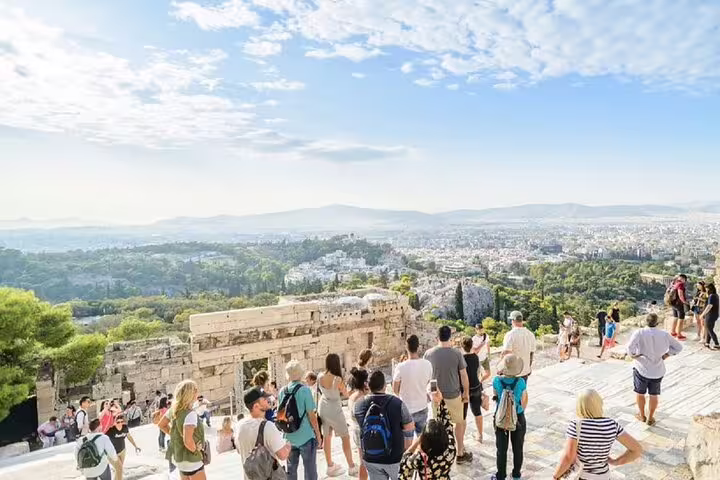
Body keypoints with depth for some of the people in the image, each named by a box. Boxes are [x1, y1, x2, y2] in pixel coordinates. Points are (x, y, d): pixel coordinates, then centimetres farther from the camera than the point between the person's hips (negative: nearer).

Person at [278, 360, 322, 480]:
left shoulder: (282, 392, 0)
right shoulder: (304, 390, -15)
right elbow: (311, 416, -13)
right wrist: (318, 434, -2)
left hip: (289, 437, 5)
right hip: (306, 437, -5)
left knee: (291, 470, 17)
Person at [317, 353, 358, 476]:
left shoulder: (320, 377, -10)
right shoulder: (338, 380, -27)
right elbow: (346, 394, -10)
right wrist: (342, 383, 2)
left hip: (322, 408, 6)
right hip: (334, 410, -6)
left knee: (326, 437, 17)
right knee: (345, 437, 10)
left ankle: (330, 466, 31)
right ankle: (351, 467, 16)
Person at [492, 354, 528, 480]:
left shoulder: (497, 381, -19)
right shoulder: (521, 382, -21)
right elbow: (524, 402, -7)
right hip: (518, 418, 0)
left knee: (502, 449, 16)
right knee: (518, 448, 21)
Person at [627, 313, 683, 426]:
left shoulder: (639, 333, -19)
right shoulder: (665, 335, -7)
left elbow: (630, 346, -32)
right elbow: (678, 347, 3)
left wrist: (632, 354, -13)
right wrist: (666, 355, 7)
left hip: (642, 369, -3)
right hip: (658, 371, 3)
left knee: (639, 393, 20)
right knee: (654, 395, 20)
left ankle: (642, 415, 35)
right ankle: (650, 418, 32)